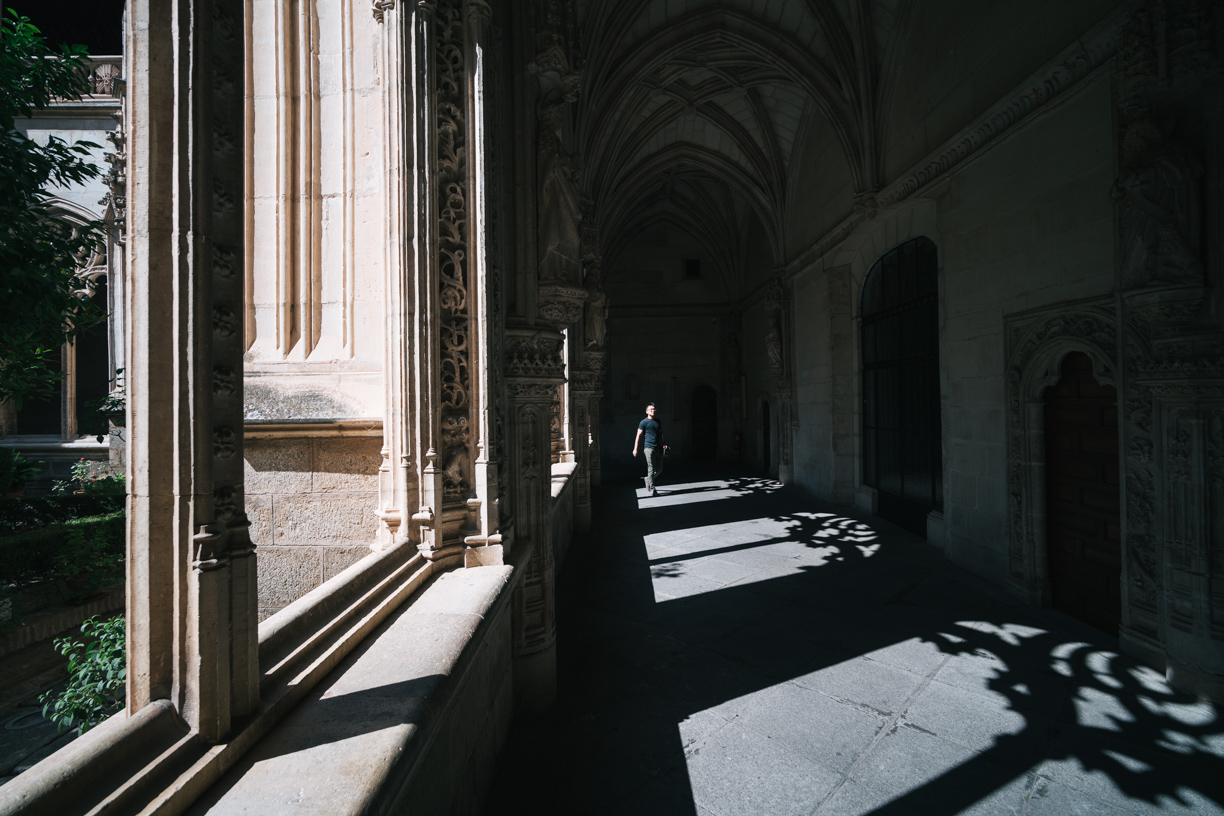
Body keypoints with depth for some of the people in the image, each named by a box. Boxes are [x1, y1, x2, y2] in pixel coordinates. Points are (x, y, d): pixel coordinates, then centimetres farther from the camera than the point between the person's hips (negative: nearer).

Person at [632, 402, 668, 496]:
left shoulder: (657, 421, 17)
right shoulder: (643, 422, 0)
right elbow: (638, 435, -2)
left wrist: (663, 445, 17)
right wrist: (635, 449, -7)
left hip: (658, 448, 6)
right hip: (649, 448, -6)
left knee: (660, 469, 8)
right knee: (651, 468, -7)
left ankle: (648, 479, 31)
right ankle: (652, 489, 0)